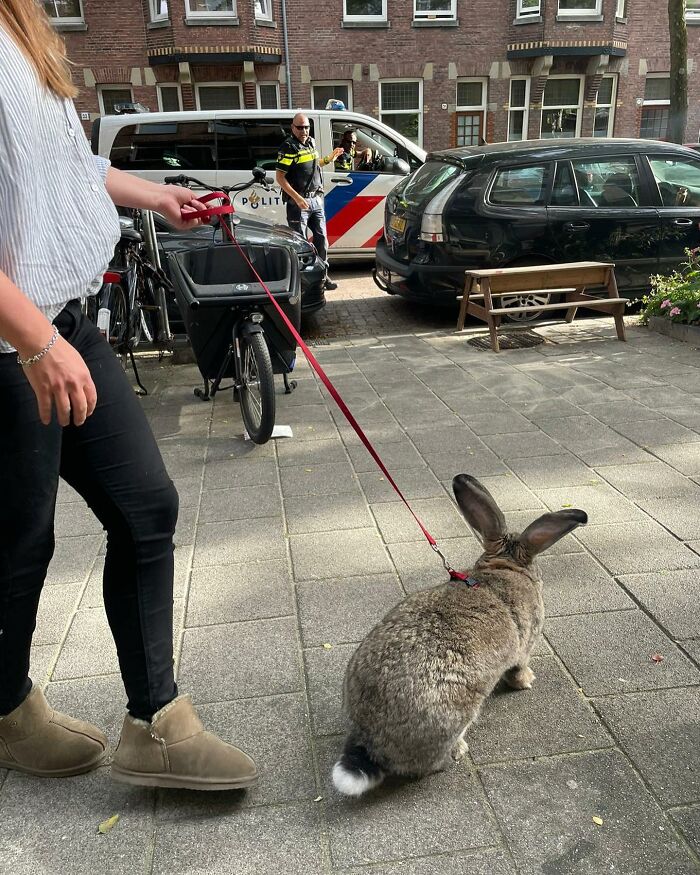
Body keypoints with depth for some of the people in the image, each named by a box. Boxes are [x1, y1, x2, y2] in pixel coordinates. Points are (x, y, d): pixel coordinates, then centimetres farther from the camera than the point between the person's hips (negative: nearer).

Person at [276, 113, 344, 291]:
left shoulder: (311, 143, 12)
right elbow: (280, 177, -15)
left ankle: (322, 275, 20)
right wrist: (297, 198, -23)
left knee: (321, 238, 10)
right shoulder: (288, 147, -11)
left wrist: (329, 158, 15)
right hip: (298, 201, -7)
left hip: (316, 199, 7)